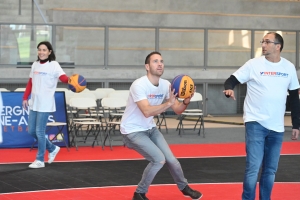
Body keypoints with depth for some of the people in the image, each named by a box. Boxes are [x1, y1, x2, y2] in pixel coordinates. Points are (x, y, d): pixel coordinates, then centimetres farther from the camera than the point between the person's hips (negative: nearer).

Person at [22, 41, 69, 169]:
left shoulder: (54, 65, -8)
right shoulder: (35, 65, 10)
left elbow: (63, 77, -24)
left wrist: (71, 80, -45)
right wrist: (25, 98, 12)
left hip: (45, 104, -7)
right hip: (34, 103, 7)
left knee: (40, 131, -6)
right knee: (31, 131, 10)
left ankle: (40, 160, 6)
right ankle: (52, 148, 28)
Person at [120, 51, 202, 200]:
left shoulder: (165, 85, -5)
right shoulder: (139, 85, -26)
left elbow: (177, 110, -3)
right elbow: (147, 111, -38)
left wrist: (186, 102, -24)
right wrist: (168, 103, -47)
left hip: (150, 128, 7)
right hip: (133, 131, -7)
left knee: (171, 160, 3)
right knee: (159, 159, -20)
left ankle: (184, 188, 32)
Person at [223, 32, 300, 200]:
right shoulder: (253, 64, -4)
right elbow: (232, 80, -4)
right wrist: (229, 89, -28)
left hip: (277, 127, 3)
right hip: (256, 123, -3)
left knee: (270, 170, 10)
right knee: (253, 167, -8)